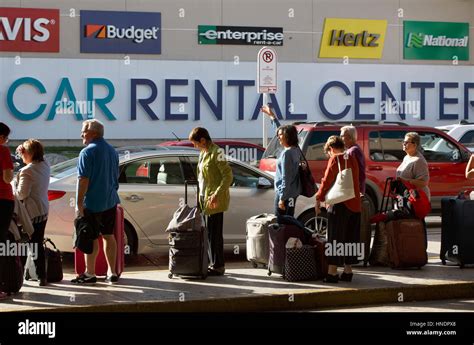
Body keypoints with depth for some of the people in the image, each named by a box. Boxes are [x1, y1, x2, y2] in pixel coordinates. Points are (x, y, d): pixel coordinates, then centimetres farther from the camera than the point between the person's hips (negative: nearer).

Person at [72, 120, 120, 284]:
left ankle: (90, 274, 2)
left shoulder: (87, 152, -14)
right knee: (109, 236, 12)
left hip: (92, 203, -7)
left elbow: (83, 180, -18)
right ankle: (112, 273, 14)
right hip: (110, 201, 7)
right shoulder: (112, 151, 11)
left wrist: (79, 204, -16)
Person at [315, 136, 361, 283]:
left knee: (334, 238, -3)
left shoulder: (335, 159, -8)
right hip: (355, 204, 7)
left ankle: (332, 272, -6)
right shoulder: (352, 159, 12)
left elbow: (327, 181, -10)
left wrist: (319, 200, -4)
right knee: (350, 239, 11)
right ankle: (347, 271, 13)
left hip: (340, 205, -6)